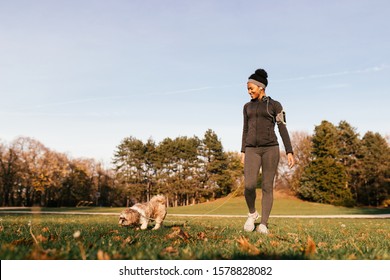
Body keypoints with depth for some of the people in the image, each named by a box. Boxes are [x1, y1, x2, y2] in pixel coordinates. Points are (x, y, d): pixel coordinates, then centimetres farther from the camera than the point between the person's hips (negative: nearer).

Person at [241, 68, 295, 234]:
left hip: (270, 149, -2)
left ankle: (263, 225, -3)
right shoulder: (247, 107, 16)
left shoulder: (275, 105, 4)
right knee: (249, 186, -15)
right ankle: (252, 213, 10)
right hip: (252, 150, 3)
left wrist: (290, 152, -7)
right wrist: (243, 152, 11)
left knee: (267, 187, -7)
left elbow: (283, 130, -1)